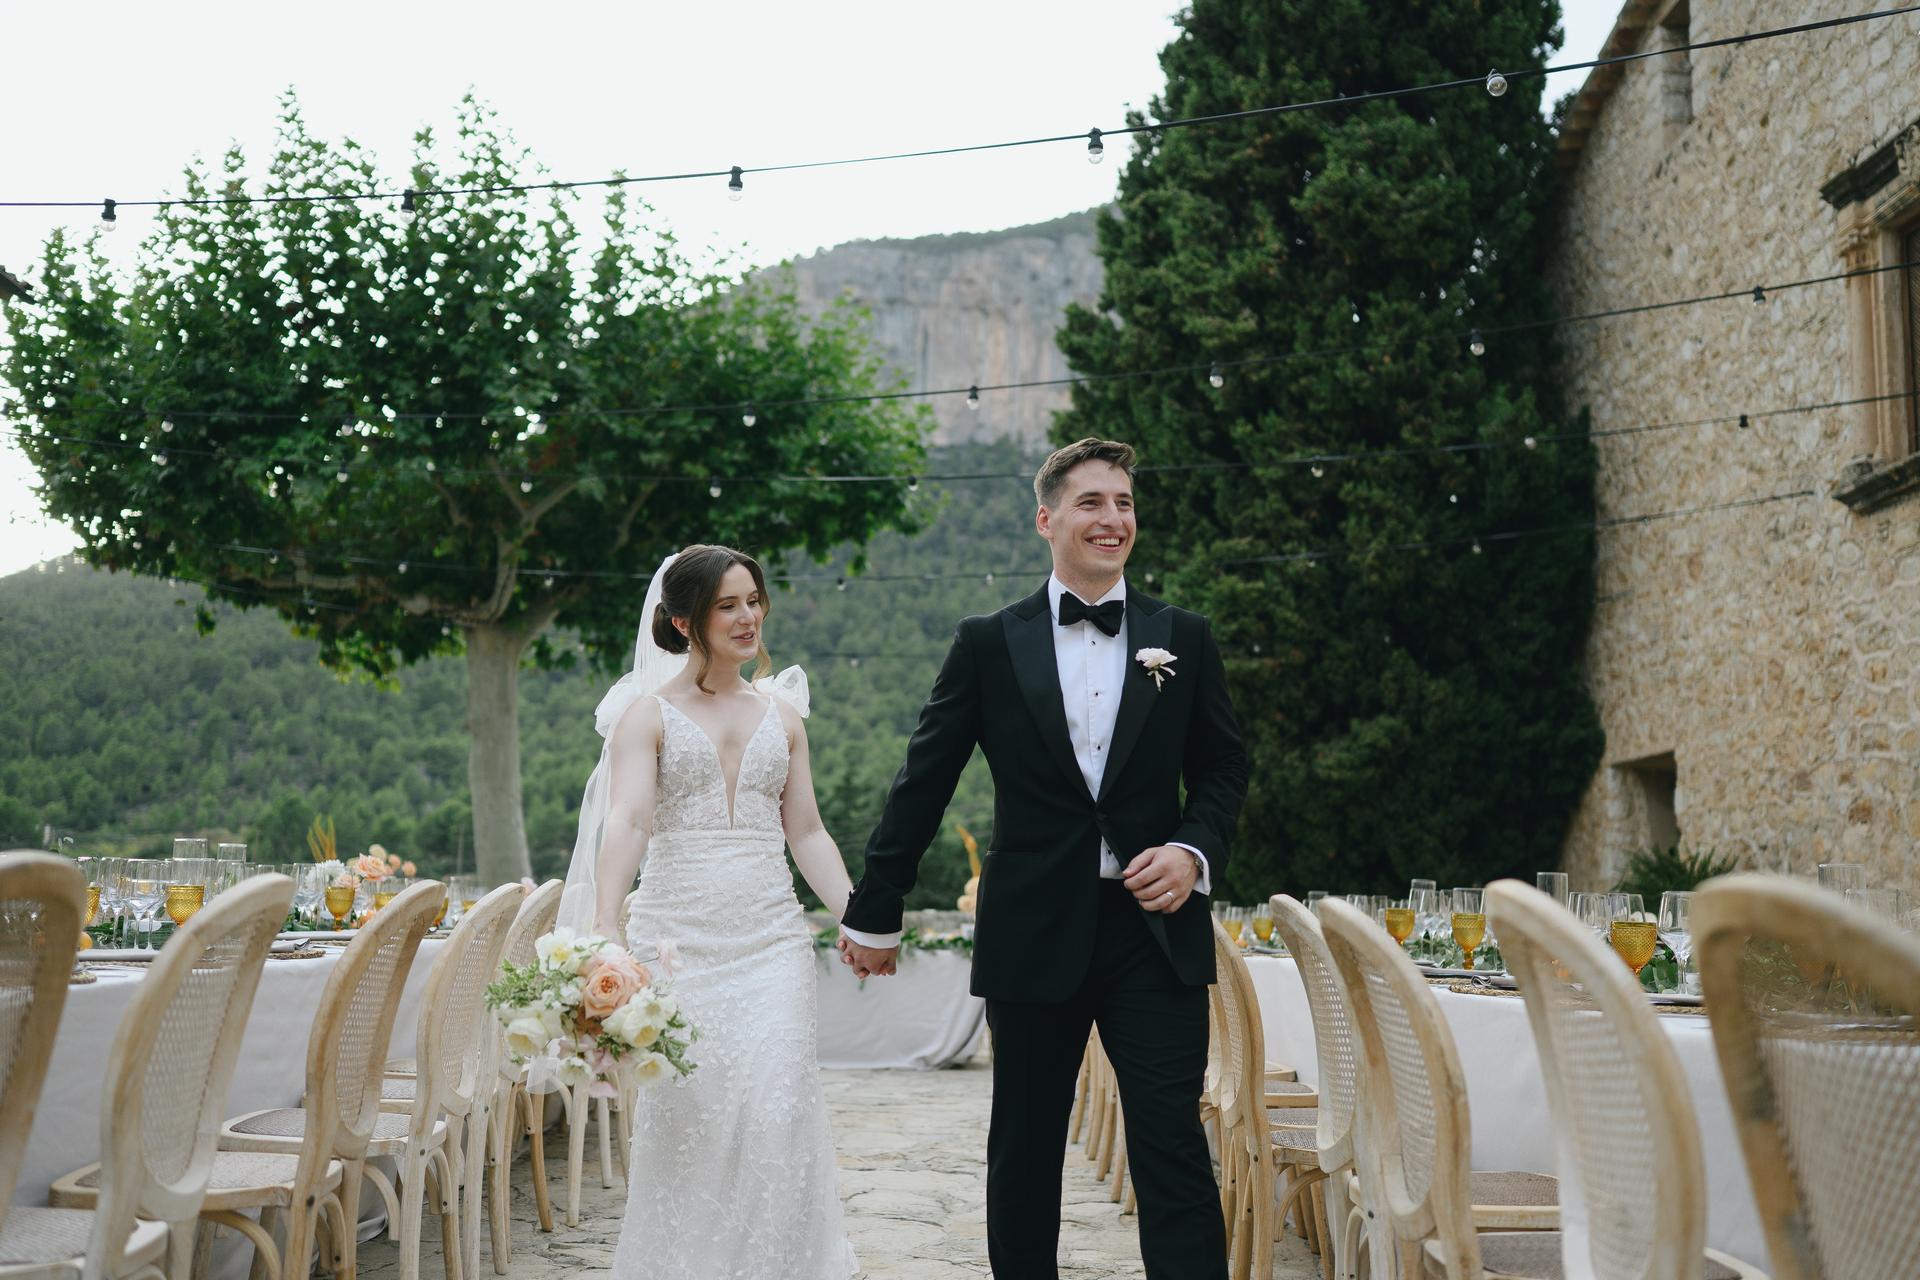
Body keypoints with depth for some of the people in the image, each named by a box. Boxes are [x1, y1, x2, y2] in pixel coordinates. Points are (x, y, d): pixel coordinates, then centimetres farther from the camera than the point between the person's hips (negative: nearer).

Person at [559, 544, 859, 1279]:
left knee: (776, 1109, -9)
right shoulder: (648, 712, 2)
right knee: (683, 1116, 0)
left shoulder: (781, 713, 13)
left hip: (770, 938, 2)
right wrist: (604, 929, -27)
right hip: (677, 940, -2)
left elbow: (806, 833, 13)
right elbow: (626, 820, -13)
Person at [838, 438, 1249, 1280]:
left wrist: (1195, 851, -7)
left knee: (1173, 1145, -3)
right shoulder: (988, 645, 1)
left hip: (1156, 929, 0)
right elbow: (922, 785, 5)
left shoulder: (1183, 640, 6)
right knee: (1024, 1148, 12)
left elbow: (1222, 769, 12)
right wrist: (875, 914, 7)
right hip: (1034, 932, 0)